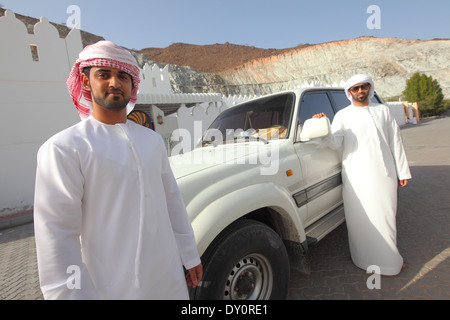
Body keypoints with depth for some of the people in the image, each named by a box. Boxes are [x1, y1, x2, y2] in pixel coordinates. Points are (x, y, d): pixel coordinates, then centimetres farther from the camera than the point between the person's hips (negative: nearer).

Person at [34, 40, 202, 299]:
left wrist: (191, 257, 8)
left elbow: (173, 202, 6)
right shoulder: (64, 147, -12)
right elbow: (57, 236, -14)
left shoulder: (153, 140, 4)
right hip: (113, 287, -4)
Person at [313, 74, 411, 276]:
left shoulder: (383, 111, 13)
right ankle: (368, 259, 19)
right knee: (362, 219, 2)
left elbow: (395, 142, 13)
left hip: (384, 174, 3)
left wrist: (402, 171, 10)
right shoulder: (343, 115, 4)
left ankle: (389, 256, 32)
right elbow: (335, 143, -9)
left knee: (387, 217, 11)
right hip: (357, 176, -3)